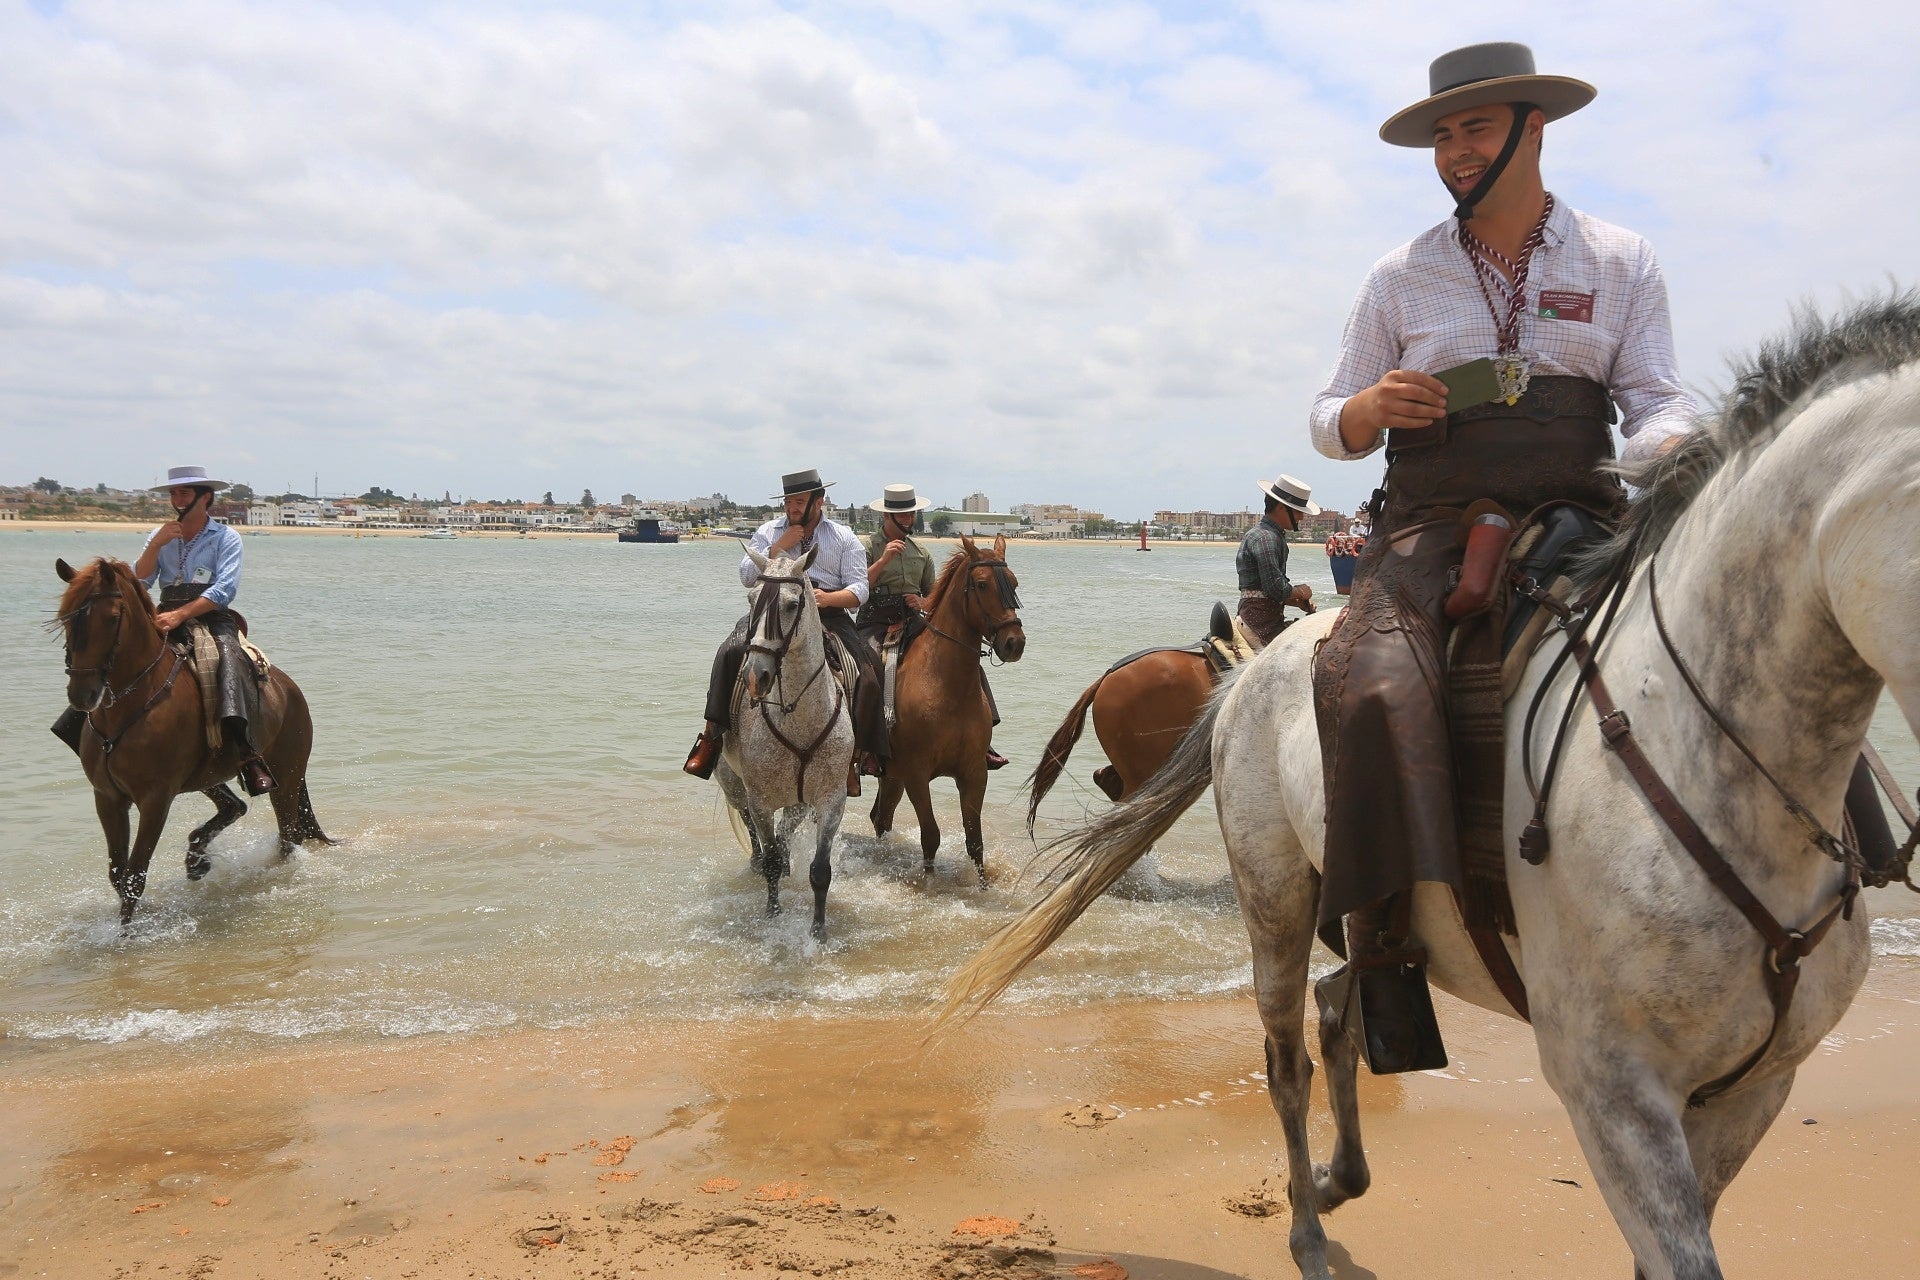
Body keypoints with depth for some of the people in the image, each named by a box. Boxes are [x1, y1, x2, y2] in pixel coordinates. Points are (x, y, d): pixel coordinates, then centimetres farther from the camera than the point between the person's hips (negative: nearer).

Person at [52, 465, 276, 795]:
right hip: (167, 622, 6)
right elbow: (138, 582, 7)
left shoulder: (226, 538, 2)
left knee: (229, 658, -36)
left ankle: (247, 755, -50)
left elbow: (225, 590, -11)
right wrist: (157, 544, -7)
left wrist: (180, 614, -24)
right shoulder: (159, 537, 17)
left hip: (212, 620, -6)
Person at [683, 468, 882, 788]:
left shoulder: (844, 538, 9)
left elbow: (859, 589, 1)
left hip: (829, 614, 0)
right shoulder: (769, 532, 13)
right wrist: (780, 546, -7)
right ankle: (712, 737, -21)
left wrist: (829, 598, -20)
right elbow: (747, 576, 3)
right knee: (731, 651, -26)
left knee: (867, 678, -20)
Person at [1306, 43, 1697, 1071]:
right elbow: (1331, 425, 15)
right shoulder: (1401, 279, 14)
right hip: (1432, 529, -1)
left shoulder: (1621, 263, 14)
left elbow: (1658, 403, 7)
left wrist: (1666, 453, -17)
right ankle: (1380, 948, -26)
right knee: (1375, 682, -31)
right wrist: (1376, 406, -9)